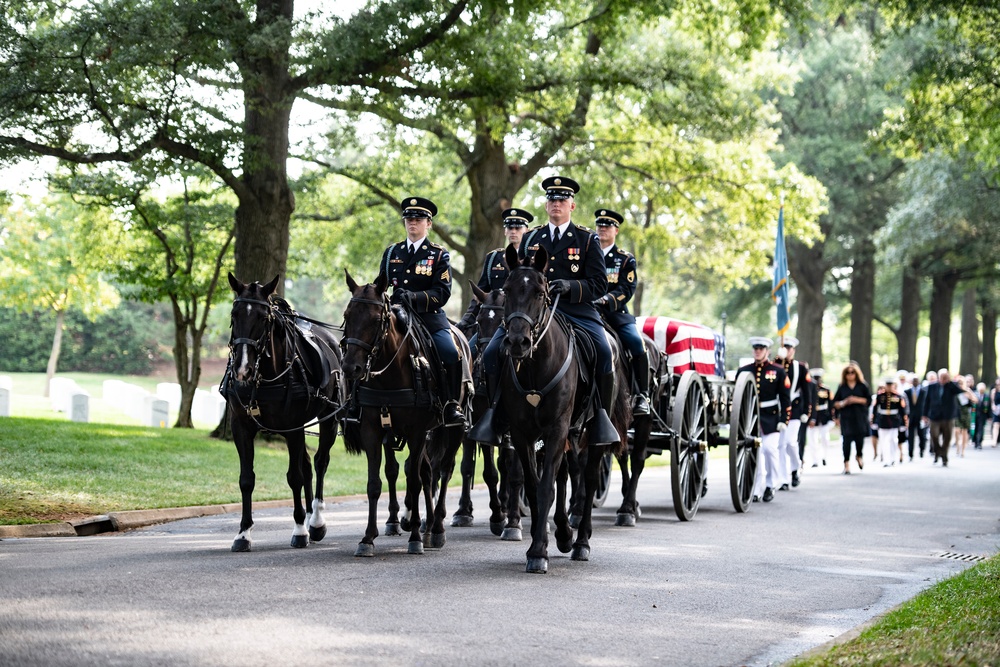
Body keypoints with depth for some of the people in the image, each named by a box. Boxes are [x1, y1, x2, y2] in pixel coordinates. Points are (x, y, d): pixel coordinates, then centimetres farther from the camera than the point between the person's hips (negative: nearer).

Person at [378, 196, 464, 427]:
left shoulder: (439, 255, 4)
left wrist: (413, 297, -23)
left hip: (430, 317, -3)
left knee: (451, 354, -26)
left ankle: (451, 407, -14)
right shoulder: (392, 252, 16)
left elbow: (442, 293, -6)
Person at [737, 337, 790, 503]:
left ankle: (770, 486, 5)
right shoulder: (743, 371, 8)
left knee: (770, 449, -12)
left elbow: (785, 399, 1)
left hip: (771, 419, -2)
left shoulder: (778, 371, 3)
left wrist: (783, 421, -6)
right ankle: (756, 490, 6)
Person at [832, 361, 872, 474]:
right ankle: (846, 464, -7)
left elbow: (869, 400, 1)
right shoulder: (842, 388, 8)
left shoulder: (862, 386, 6)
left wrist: (857, 400, -9)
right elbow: (835, 403, 11)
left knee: (859, 438, -4)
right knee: (847, 439, -9)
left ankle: (859, 456, 28)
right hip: (846, 417, 0)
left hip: (860, 417, 0)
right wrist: (844, 402, -5)